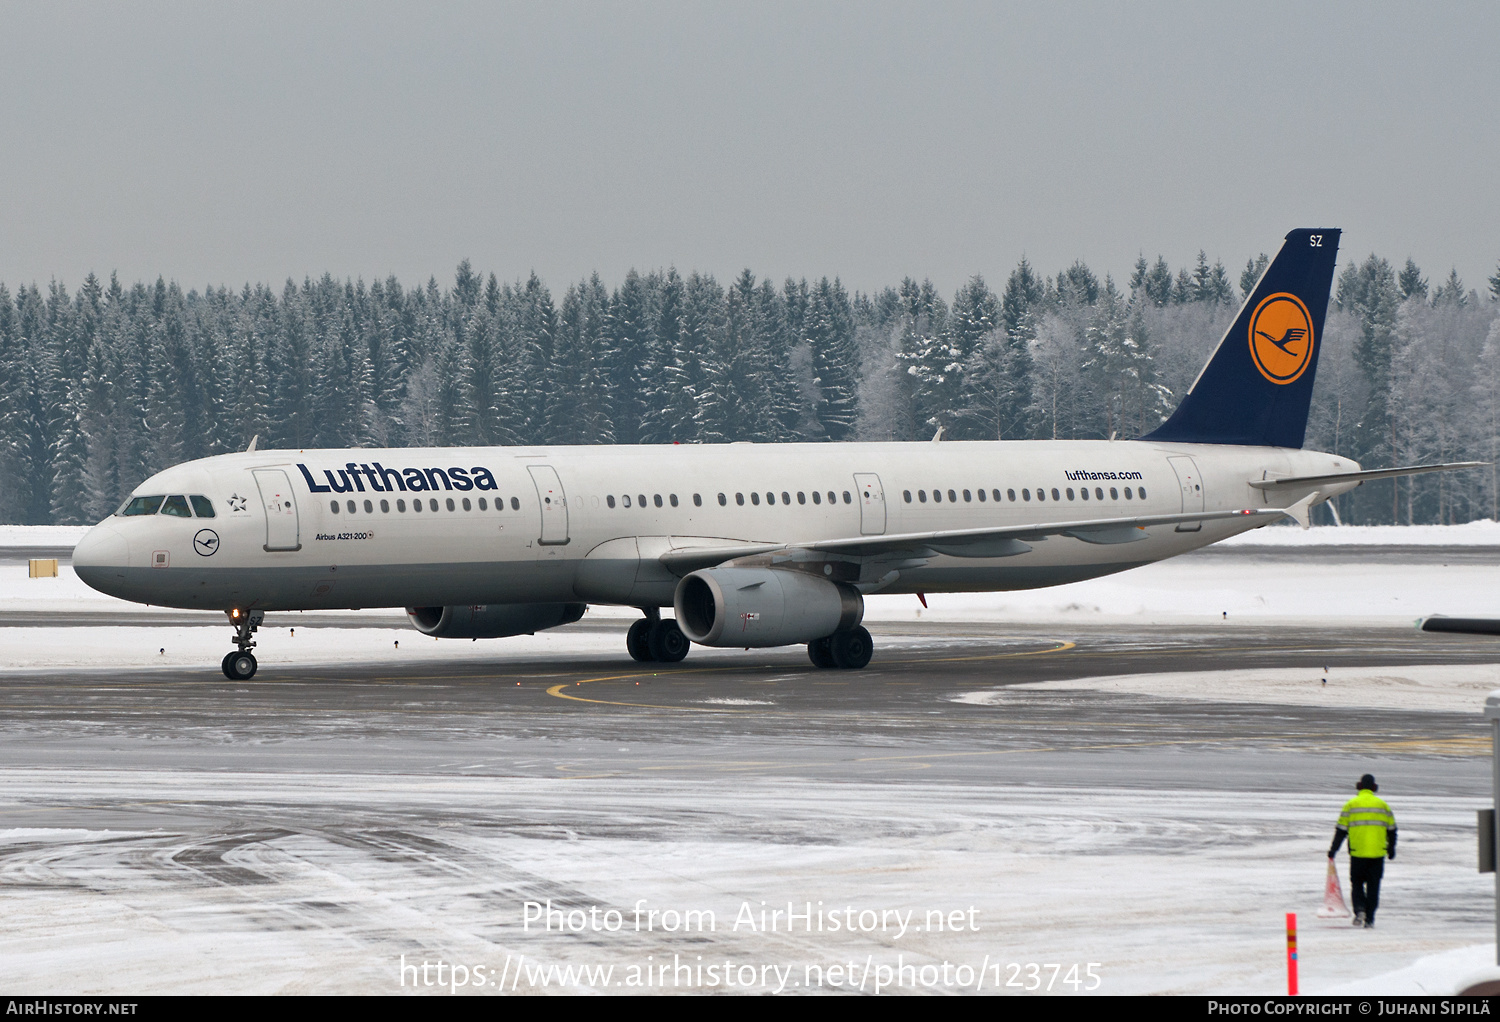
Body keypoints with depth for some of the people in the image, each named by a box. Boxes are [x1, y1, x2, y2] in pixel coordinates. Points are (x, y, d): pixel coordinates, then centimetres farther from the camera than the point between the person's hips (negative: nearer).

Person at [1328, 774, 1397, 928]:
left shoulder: (1351, 805, 0)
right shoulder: (1382, 805, 6)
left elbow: (1341, 829, -2)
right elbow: (1391, 829, 12)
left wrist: (1334, 849, 6)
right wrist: (1391, 848, 26)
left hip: (1357, 854, -1)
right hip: (1378, 853, 1)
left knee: (1357, 883, 13)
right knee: (1373, 886, 8)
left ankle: (1359, 909, -10)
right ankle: (1369, 918, 6)